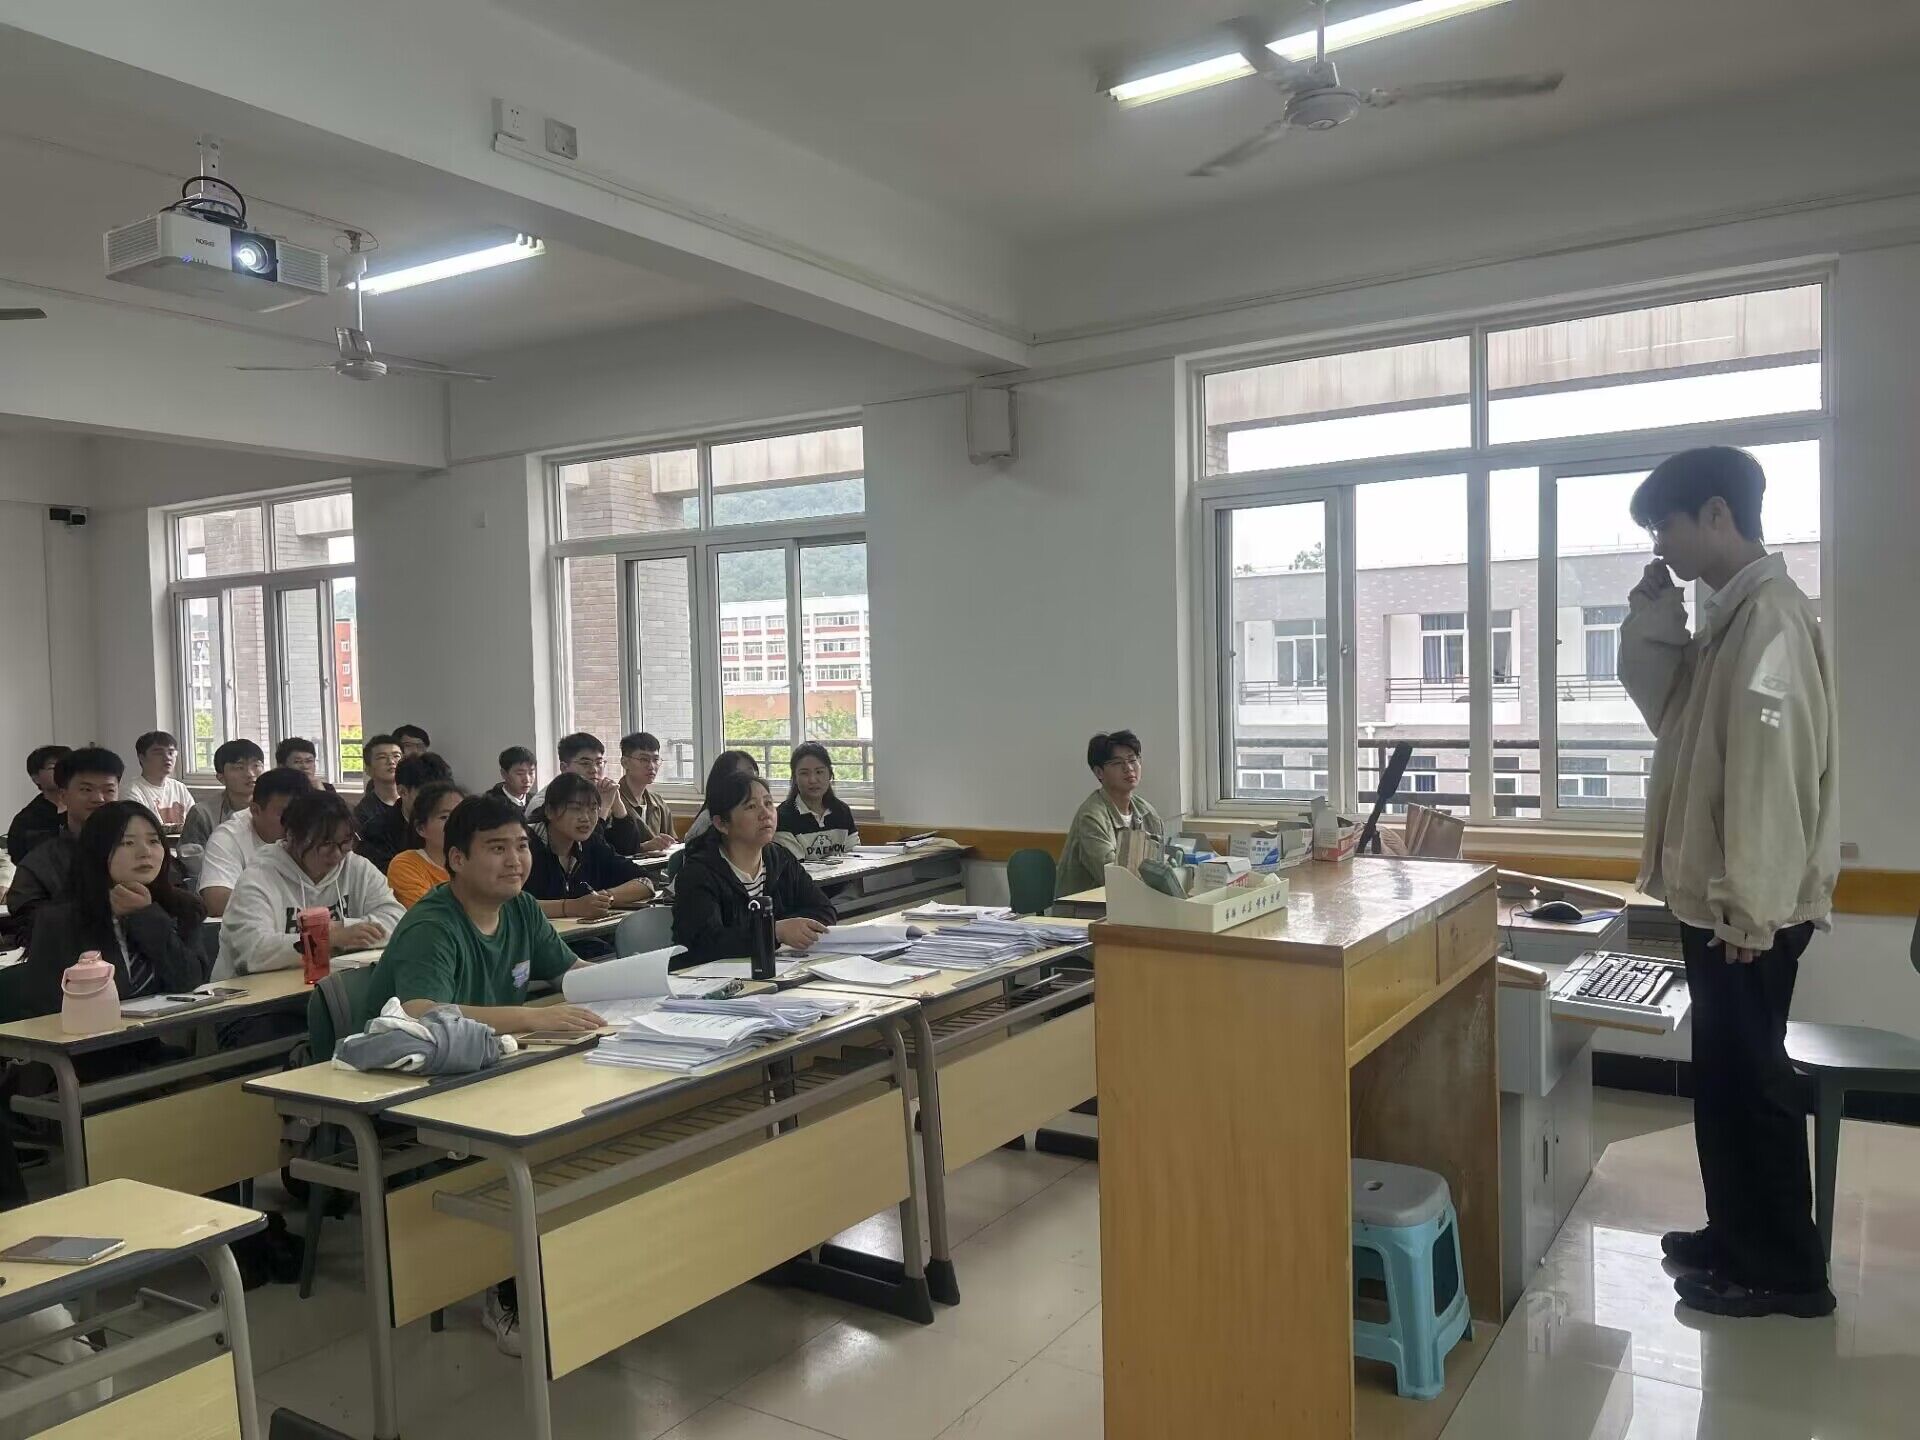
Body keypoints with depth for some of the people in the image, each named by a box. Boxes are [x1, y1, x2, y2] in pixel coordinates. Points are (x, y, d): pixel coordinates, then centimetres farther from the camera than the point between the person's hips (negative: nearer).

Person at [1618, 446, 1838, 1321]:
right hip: (1720, 898, 9)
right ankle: (1738, 1237, 31)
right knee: (1725, 1077, 18)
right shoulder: (1730, 614, 12)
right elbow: (1676, 719, 17)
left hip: (1749, 908, -9)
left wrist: (1750, 906, -23)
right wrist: (1652, 624, 4)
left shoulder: (1769, 614, -18)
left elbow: (1772, 769, -23)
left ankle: (1785, 1270, 15)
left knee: (1751, 1081, 2)